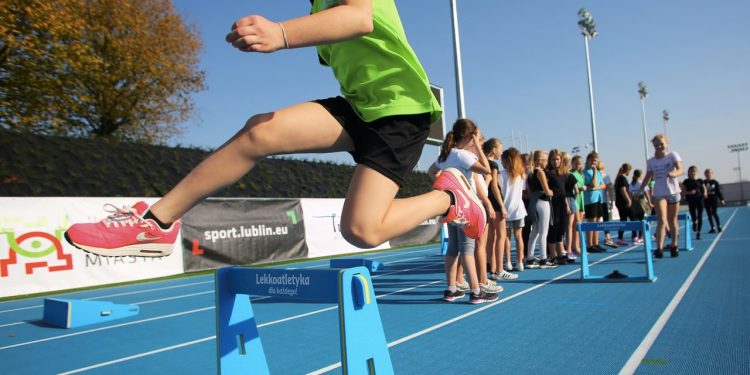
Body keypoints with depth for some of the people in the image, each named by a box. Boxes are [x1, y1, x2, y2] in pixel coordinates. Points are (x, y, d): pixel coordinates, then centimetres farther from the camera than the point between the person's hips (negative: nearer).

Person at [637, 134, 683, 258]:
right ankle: (659, 249, -18)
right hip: (659, 193, 0)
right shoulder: (651, 162, 4)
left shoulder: (673, 155, -1)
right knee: (662, 220, -14)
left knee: (672, 220, 11)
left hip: (673, 192, 0)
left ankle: (674, 246, 24)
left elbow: (680, 169, -16)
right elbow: (648, 177, 12)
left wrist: (674, 174, -38)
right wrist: (639, 191, 6)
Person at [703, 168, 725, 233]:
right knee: (709, 214, 3)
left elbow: (719, 191, 2)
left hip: (714, 199, -2)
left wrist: (721, 199, 0)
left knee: (714, 213, -9)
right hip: (706, 200, 2)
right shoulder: (703, 182, 2)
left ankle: (719, 226, 10)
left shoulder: (715, 182, 1)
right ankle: (713, 228, 9)